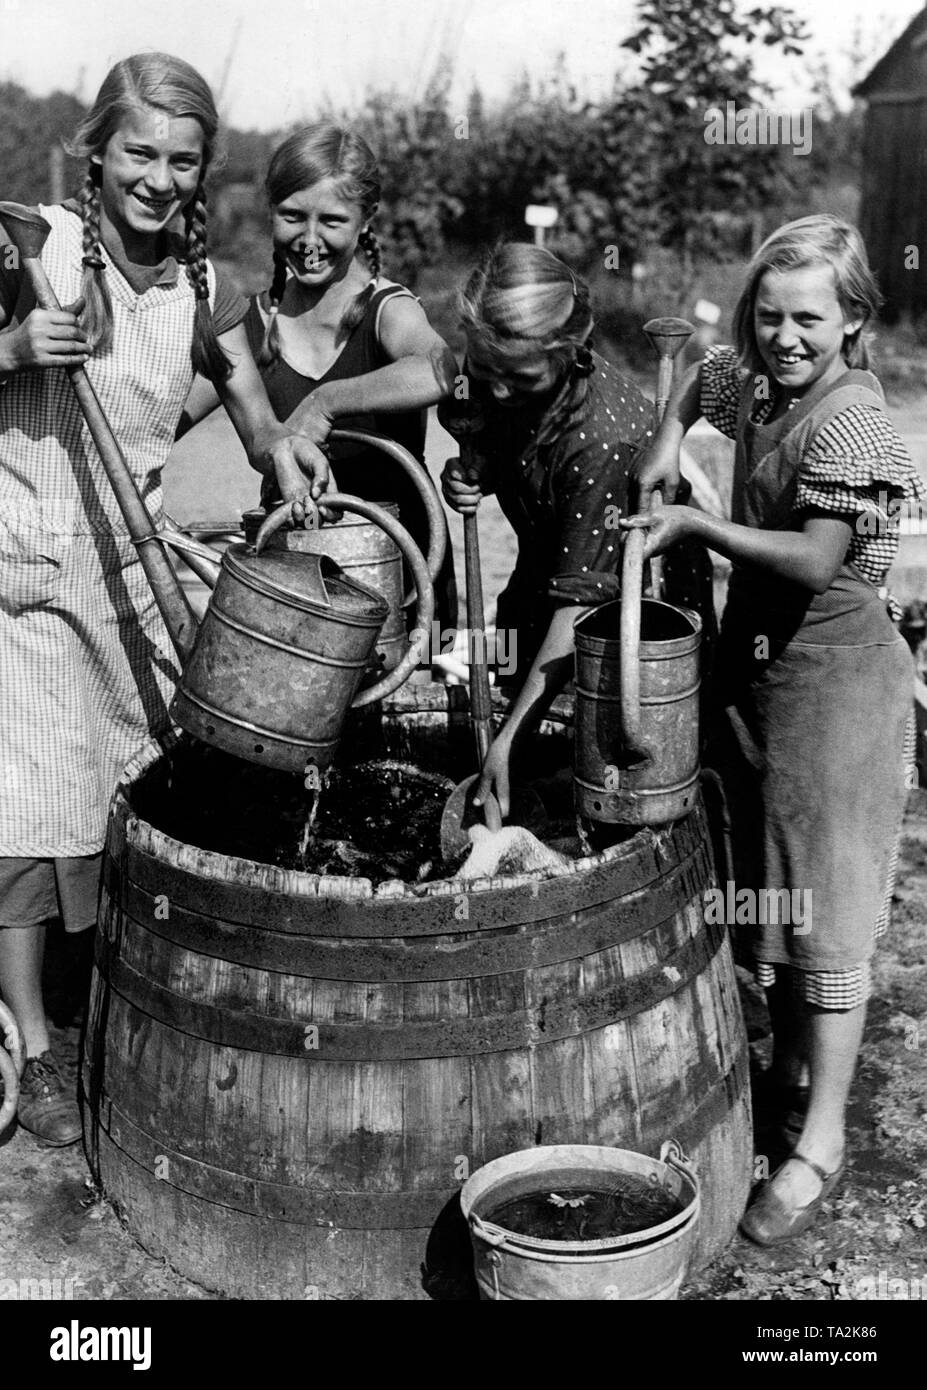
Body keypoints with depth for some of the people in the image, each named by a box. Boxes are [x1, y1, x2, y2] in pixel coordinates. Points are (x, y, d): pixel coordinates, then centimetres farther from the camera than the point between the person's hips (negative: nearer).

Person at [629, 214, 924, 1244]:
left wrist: (696, 527, -17)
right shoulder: (754, 382, 7)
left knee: (823, 907, -2)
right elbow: (701, 376, 30)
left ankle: (821, 1140, 9)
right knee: (765, 882, 17)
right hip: (753, 656, 9)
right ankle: (789, 1072, 35)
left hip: (833, 668, -8)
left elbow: (815, 559, -25)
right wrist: (669, 439, 12)